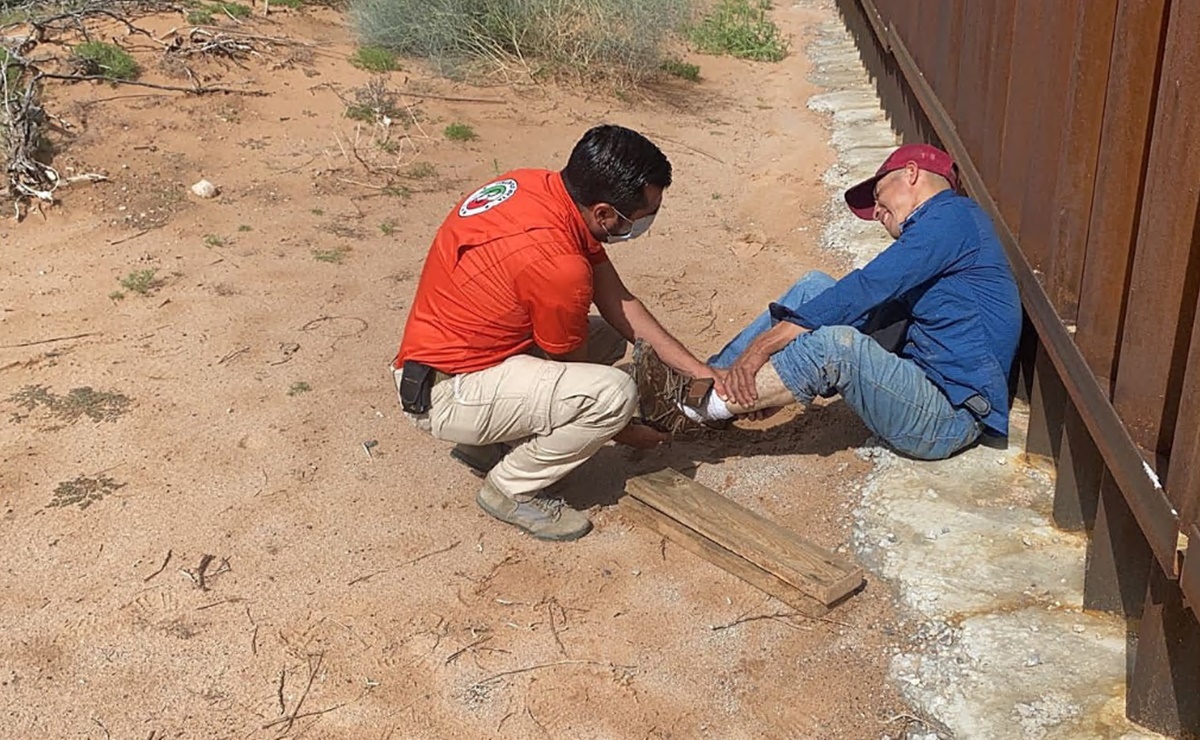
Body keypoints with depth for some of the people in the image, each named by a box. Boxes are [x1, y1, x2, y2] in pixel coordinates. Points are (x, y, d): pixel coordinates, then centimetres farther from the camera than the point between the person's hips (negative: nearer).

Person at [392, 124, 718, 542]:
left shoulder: (540, 186, -5)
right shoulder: (557, 266, -30)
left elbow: (617, 301, 1)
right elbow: (568, 368, -11)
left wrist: (698, 371, 0)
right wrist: (623, 432, 6)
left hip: (441, 349, 9)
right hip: (443, 396, -9)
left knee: (608, 334, 12)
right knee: (614, 393, -22)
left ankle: (489, 443, 15)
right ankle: (511, 490, 0)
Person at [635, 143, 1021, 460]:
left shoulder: (951, 216, -10)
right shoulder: (944, 224, 20)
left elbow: (864, 291, -19)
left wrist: (762, 345, -17)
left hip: (946, 418, -10)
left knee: (836, 344, -34)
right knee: (815, 287, 4)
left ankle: (698, 405, -19)